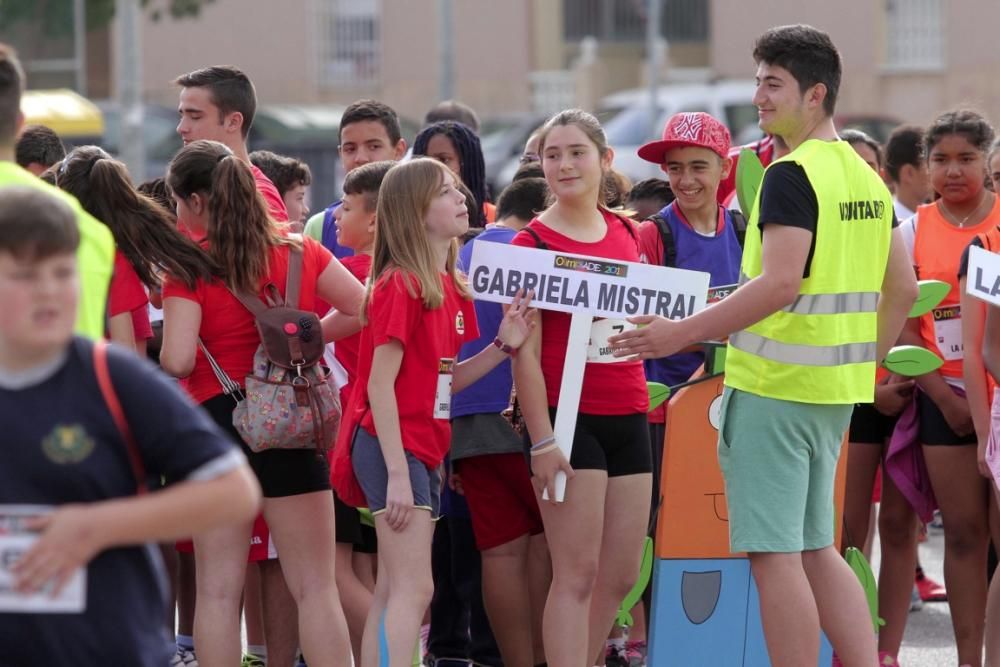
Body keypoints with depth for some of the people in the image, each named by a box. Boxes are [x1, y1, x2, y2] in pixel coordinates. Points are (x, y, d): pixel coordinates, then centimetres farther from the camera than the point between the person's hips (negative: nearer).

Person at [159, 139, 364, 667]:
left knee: (218, 589, 5)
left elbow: (178, 361, -16)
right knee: (314, 587, 5)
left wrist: (172, 361, 6)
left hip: (218, 418, -2)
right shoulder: (299, 252, 2)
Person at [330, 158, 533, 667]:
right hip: (392, 446, -9)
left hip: (424, 449, 9)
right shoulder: (400, 284, -14)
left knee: (392, 592, 10)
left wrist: (503, 347, 1)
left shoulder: (450, 287, 12)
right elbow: (380, 385, -17)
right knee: (414, 588, -15)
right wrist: (397, 474, -21)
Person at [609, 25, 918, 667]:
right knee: (815, 549, 15)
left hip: (775, 387, -9)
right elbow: (902, 289, 17)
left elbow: (781, 283, -23)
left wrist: (682, 334, -21)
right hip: (835, 394, 9)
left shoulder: (792, 175, -14)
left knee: (774, 554, -5)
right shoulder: (865, 176, 13)